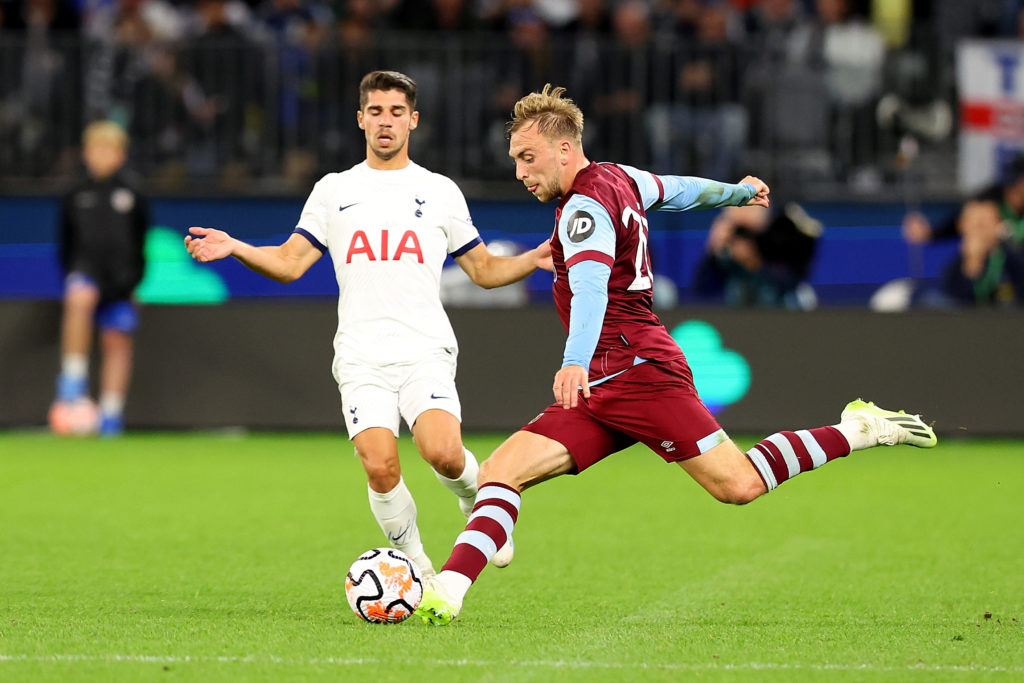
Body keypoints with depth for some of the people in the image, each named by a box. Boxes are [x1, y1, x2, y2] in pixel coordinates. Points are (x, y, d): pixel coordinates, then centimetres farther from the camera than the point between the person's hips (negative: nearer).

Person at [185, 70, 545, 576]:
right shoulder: (334, 190, 15)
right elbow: (290, 263, 9)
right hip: (361, 360, 1)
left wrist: (534, 260, -2)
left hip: (425, 353, -1)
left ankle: (477, 501, 10)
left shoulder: (440, 192, 14)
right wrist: (234, 248, -9)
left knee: (443, 454, -25)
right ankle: (415, 566, 6)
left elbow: (484, 270, 17)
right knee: (380, 468, -18)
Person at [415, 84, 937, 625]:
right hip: (598, 388, 10)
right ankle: (447, 590, -19)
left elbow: (591, 287, -31)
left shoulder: (585, 206, -13)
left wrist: (575, 364, -48)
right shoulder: (619, 178, 15)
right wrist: (736, 191, 55)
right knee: (499, 473, -7)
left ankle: (860, 430, 7)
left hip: (636, 370, -10)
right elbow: (678, 189, 34)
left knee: (739, 486, -10)